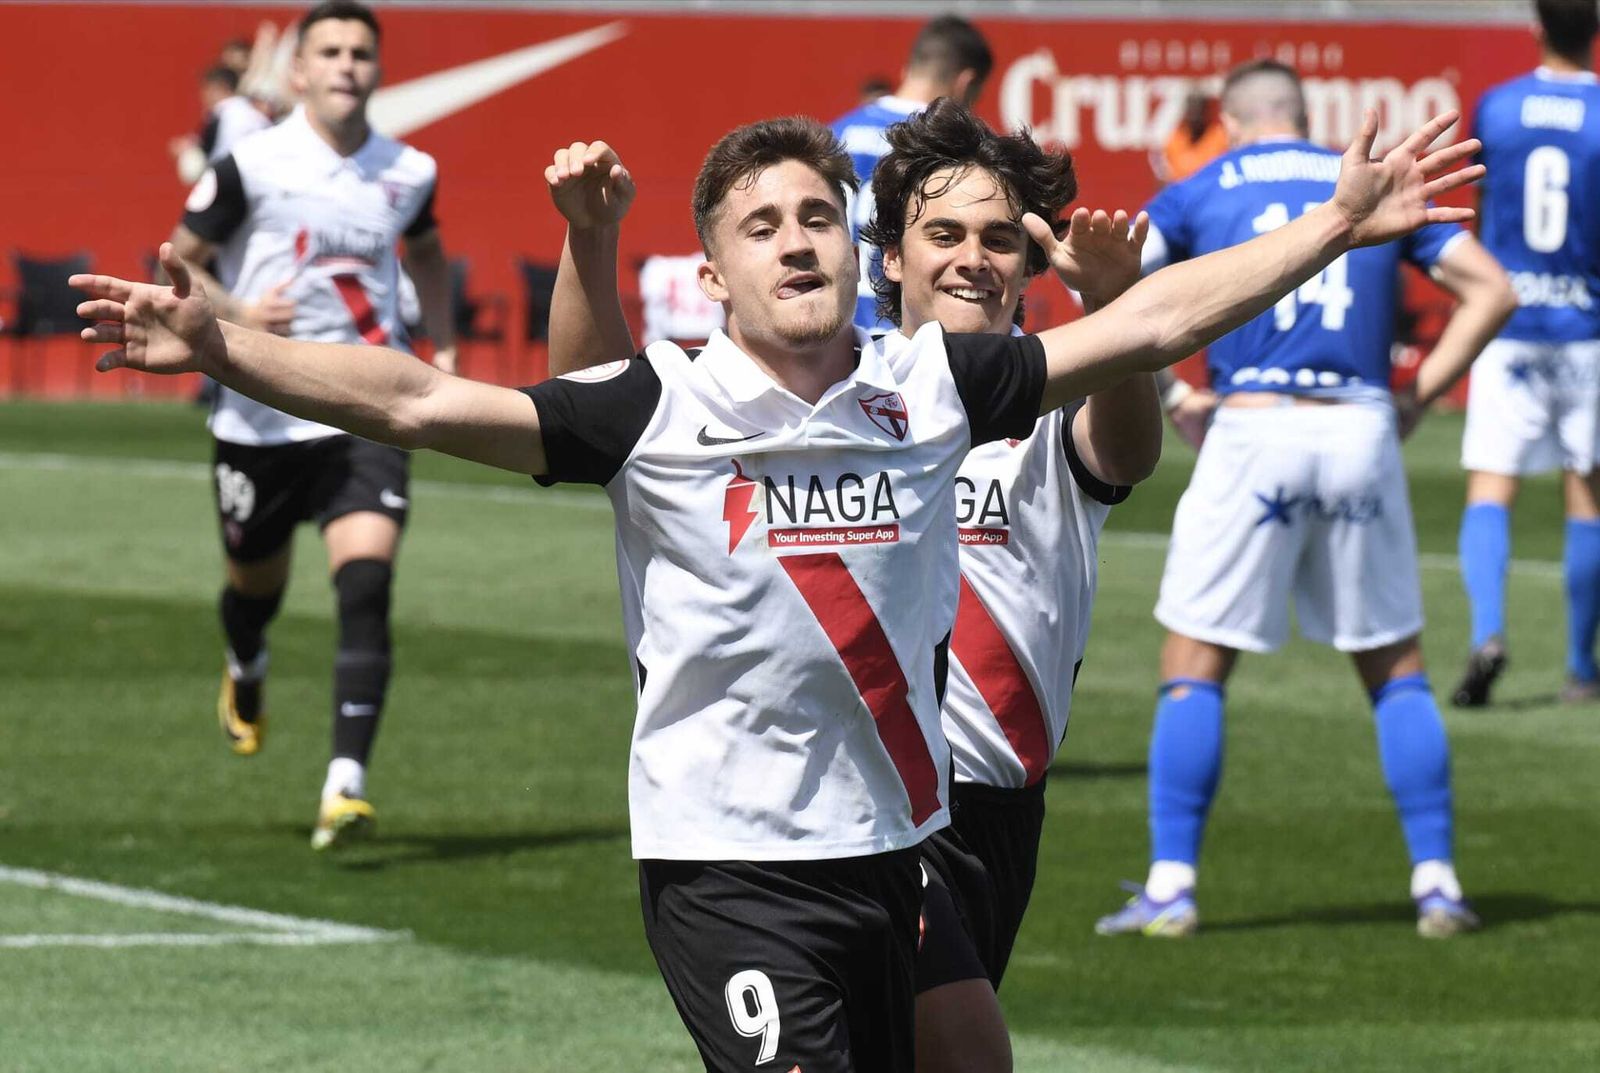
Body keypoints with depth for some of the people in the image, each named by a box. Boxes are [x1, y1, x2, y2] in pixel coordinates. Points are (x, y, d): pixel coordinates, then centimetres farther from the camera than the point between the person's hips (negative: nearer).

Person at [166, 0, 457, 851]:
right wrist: (235, 312, -19)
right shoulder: (252, 166, -8)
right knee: (256, 581, 19)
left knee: (366, 584, -19)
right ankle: (246, 674, 57)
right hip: (260, 418, 0)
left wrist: (443, 349, 15)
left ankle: (346, 784, -24)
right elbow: (178, 262, 0)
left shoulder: (409, 173, 3)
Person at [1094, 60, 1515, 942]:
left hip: (1253, 432, -2)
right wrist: (1419, 398, 11)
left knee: (1194, 668, 6)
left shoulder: (1203, 191, 9)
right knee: (1395, 667, 13)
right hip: (1361, 429, 2)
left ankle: (1170, 885, -1)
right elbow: (1490, 290, 9)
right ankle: (1436, 882, 7)